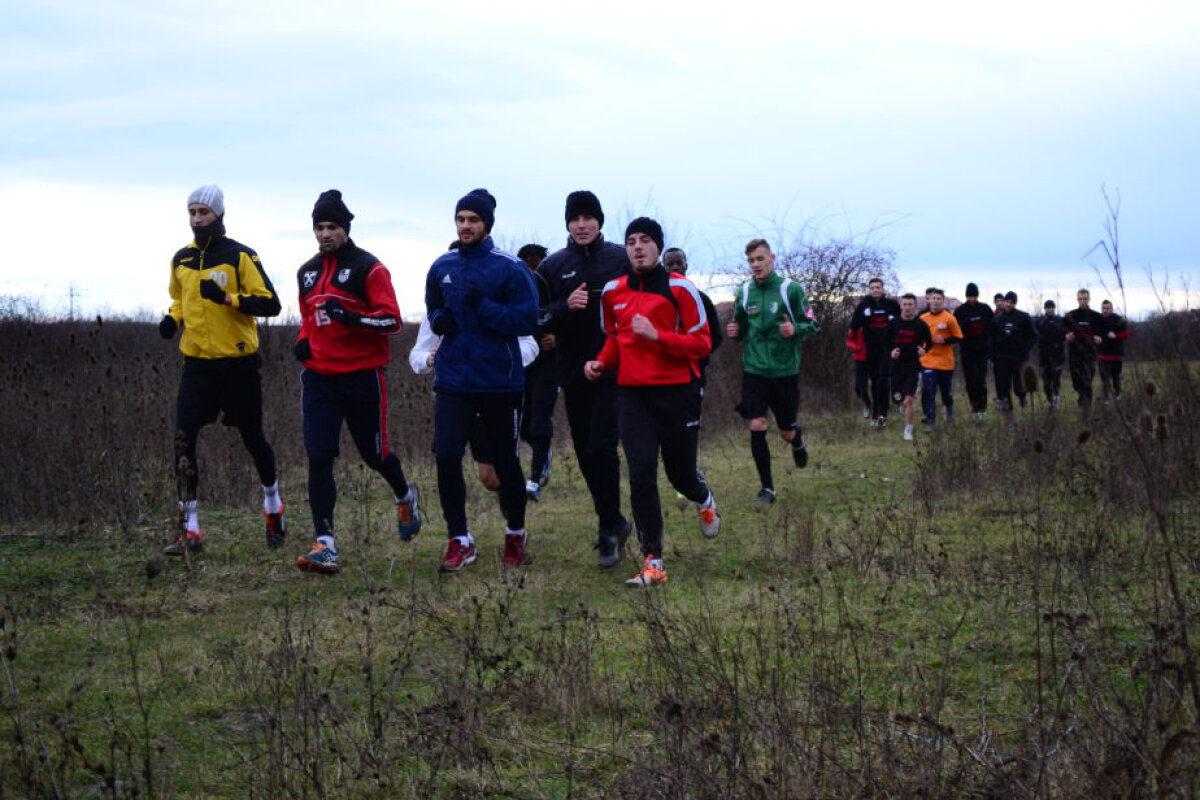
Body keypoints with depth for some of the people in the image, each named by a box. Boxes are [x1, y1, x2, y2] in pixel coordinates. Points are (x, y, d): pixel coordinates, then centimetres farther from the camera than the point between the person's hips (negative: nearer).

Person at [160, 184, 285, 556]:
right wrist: (172, 318, 5)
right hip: (197, 362, 4)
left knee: (252, 438, 9)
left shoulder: (240, 256, -8)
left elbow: (270, 303, -12)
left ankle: (273, 507, 35)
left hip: (238, 362, -4)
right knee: (183, 440, -9)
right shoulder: (181, 259, 9)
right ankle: (190, 530, -6)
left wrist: (227, 297, -24)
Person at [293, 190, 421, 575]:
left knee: (374, 453, 9)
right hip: (318, 377, 4)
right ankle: (325, 546, -10)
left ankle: (405, 495, 44)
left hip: (362, 376, -4)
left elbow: (392, 320, -12)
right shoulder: (307, 272, 12)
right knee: (318, 457, -8)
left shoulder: (368, 268, -7)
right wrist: (304, 340, 7)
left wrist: (352, 317, -28)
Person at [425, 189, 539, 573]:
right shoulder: (441, 268, 8)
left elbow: (527, 321, -11)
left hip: (499, 380, -3)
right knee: (446, 456, -11)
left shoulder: (510, 268, -7)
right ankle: (459, 541, 1)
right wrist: (439, 320, -2)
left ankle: (515, 536, 29)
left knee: (505, 461, 8)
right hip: (453, 379, 3)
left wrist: (483, 306, -22)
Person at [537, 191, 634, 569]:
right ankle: (615, 522, 26)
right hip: (573, 372, 3)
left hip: (614, 370, -3)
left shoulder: (622, 259, 2)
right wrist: (565, 307, -15)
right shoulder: (553, 266, 6)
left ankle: (608, 530, -6)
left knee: (601, 447, -14)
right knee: (585, 453, 9)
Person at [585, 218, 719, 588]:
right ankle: (653, 562, -5)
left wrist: (657, 335, -21)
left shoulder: (679, 288, -6)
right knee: (640, 477, -10)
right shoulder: (612, 292, 7)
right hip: (633, 394, 3)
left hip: (677, 393, -2)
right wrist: (601, 362, 2)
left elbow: (701, 342, -8)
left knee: (680, 473, 10)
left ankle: (703, 501, 49)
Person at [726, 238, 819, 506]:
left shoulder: (791, 289, -7)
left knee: (786, 432, 8)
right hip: (754, 370, 2)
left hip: (785, 370, -2)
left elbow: (812, 325, -2)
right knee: (756, 428, -10)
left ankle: (797, 439, 46)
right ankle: (767, 488, 1)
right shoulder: (744, 292, 4)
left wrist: (795, 329, -23)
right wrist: (734, 331, -7)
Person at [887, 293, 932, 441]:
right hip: (897, 366, 2)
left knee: (909, 399, -12)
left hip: (914, 366, -2)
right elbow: (887, 342, 8)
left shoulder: (921, 325, -3)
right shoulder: (893, 324, 0)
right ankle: (905, 403, 46)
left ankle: (908, 430, 0)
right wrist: (891, 352, -12)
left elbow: (929, 343, 8)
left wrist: (924, 350, -14)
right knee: (897, 399, 8)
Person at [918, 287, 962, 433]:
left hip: (945, 362, -1)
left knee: (946, 390, 13)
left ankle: (949, 406, 46)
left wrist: (944, 341, -18)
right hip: (927, 361, 2)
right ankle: (930, 421, -4)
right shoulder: (923, 318, 3)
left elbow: (958, 337, -4)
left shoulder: (949, 318, -7)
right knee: (928, 391, -9)